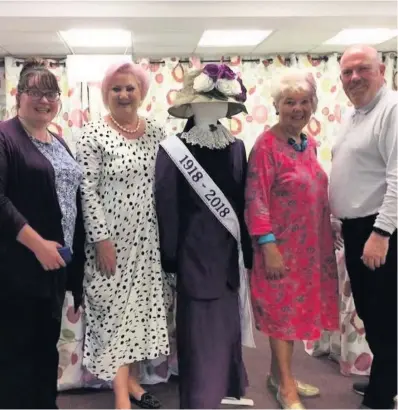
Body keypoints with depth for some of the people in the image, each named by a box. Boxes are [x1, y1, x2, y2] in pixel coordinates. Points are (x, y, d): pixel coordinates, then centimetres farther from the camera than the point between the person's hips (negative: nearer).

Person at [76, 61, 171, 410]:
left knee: (142, 306, 12)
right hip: (111, 238, -5)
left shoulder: (156, 133, 5)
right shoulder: (93, 135, -8)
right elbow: (88, 192, -11)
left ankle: (131, 378, 28)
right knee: (114, 309, 1)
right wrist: (101, 239, -15)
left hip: (148, 238, 5)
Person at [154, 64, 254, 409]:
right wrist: (170, 256, -7)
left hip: (230, 249, 5)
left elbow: (243, 200, 7)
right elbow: (167, 207, -7)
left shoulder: (236, 147, 5)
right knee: (200, 330, 1)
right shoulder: (174, 150, -8)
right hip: (196, 250, -5)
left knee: (227, 326, 15)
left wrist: (247, 249, 6)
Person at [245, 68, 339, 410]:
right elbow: (256, 199, -18)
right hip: (281, 244, -8)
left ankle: (278, 372, 32)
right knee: (283, 310, 4)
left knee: (296, 309, 16)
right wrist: (268, 245, -21)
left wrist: (329, 236, 15)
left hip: (310, 244, 8)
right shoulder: (267, 145, -16)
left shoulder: (309, 144, 8)